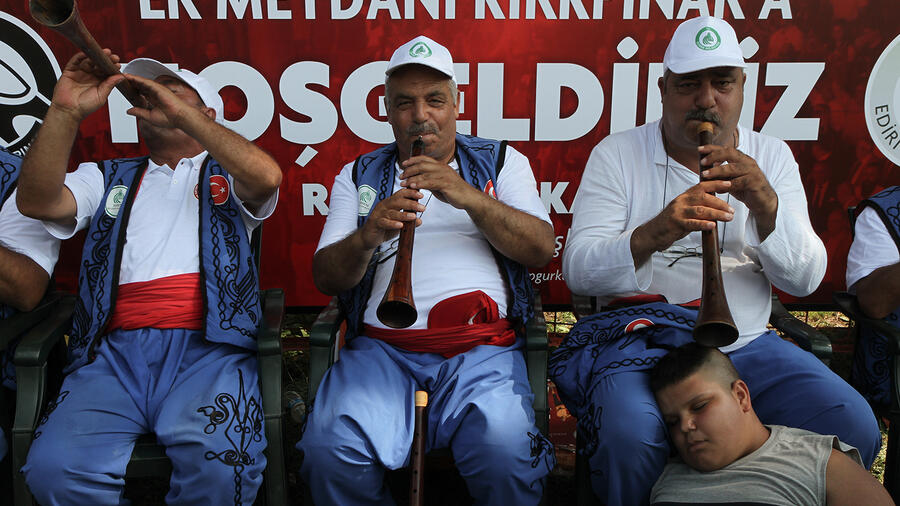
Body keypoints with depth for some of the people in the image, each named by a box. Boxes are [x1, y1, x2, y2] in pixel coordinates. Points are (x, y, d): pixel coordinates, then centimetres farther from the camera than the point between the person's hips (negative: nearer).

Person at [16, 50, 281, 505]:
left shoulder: (226, 175, 19)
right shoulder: (107, 178, 26)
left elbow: (267, 177, -6)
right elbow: (36, 201, 6)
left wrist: (180, 111, -3)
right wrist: (66, 111, -5)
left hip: (206, 348, -2)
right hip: (113, 351, 3)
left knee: (219, 463, -32)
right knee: (54, 467, -25)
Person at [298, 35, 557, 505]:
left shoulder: (502, 162, 16)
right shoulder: (358, 176, 18)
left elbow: (541, 248, 2)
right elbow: (325, 277, 9)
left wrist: (467, 196, -12)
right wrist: (367, 237, -13)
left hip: (482, 347, -1)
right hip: (382, 347, 1)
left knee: (503, 451, -29)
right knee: (330, 449, -25)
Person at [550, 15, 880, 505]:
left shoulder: (772, 157, 10)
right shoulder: (617, 154, 1)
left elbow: (805, 279, 1)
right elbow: (578, 270, -9)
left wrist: (764, 203, -16)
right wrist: (657, 231, -26)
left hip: (747, 346, 3)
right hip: (639, 346, -3)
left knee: (855, 428, -18)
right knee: (631, 439, -32)